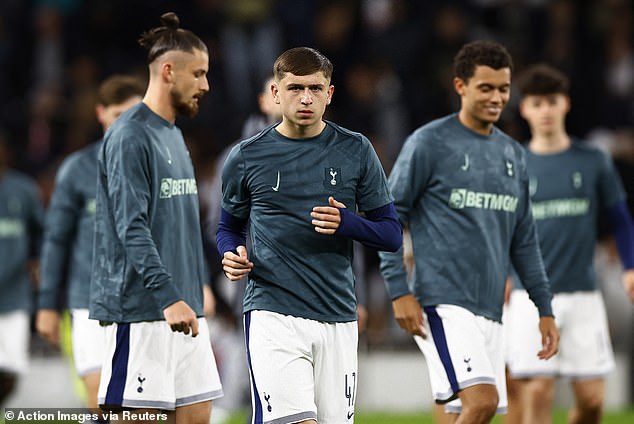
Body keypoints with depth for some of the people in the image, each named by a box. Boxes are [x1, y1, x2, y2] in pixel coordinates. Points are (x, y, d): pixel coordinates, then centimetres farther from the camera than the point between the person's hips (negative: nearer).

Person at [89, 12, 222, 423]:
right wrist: (169, 297, -28)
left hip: (184, 308, 9)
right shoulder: (130, 136, -12)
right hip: (141, 312, -9)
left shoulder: (175, 136, 18)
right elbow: (132, 229, -21)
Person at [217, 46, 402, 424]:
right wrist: (233, 256, -4)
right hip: (272, 314, -2)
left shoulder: (356, 151, 6)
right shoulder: (247, 157, 4)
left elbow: (392, 234, 8)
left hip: (338, 319, 3)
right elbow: (230, 228, 19)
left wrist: (348, 223, -12)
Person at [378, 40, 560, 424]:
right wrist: (399, 291, -10)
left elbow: (524, 239, 22)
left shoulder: (512, 154, 17)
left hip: (490, 311, 7)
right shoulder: (428, 143, -3)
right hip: (443, 304, -7)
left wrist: (545, 307, 17)